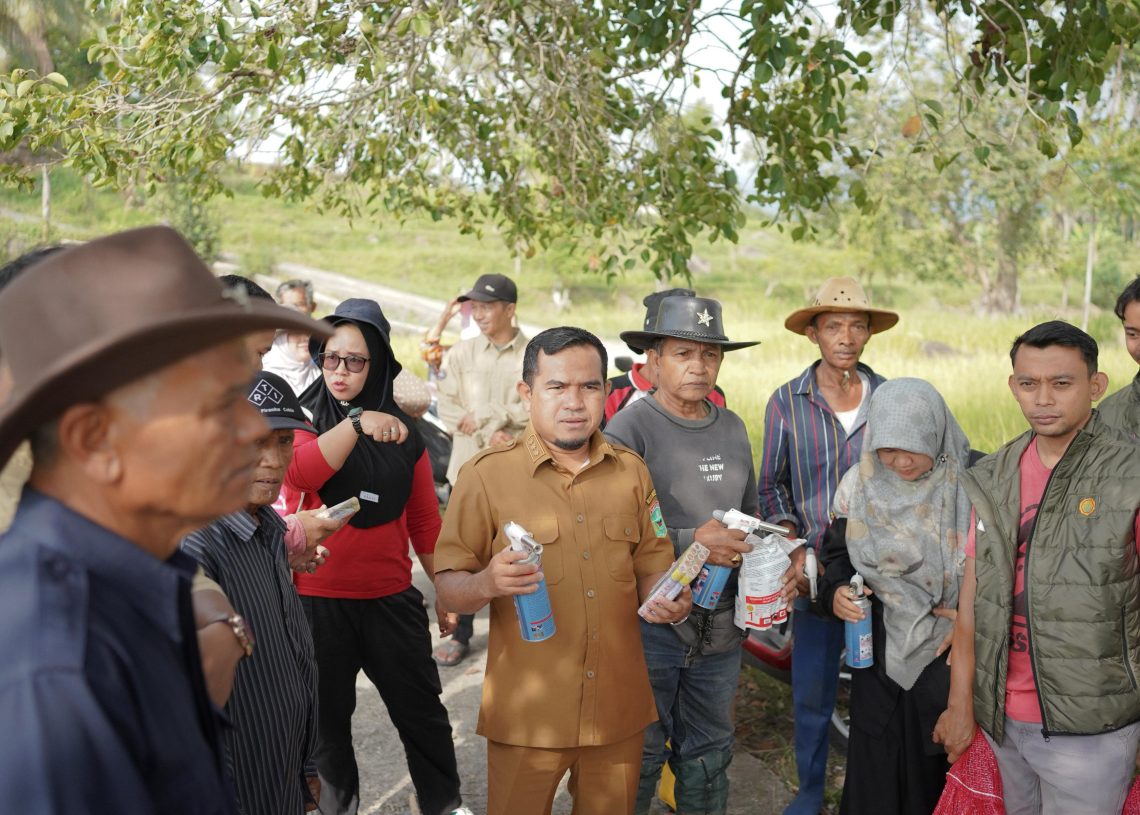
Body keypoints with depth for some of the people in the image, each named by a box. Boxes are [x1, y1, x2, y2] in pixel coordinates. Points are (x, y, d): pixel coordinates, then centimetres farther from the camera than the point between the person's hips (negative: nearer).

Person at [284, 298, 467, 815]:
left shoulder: (402, 434, 4)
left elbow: (424, 522, 10)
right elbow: (298, 472, -27)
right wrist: (356, 422, -37)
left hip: (391, 598, 2)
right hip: (318, 600, -2)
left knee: (422, 713, 10)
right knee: (327, 718, 14)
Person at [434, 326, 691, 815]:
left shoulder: (631, 472, 5)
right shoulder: (487, 474, -7)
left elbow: (650, 570, 13)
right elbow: (448, 586, -6)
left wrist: (666, 598, -9)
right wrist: (486, 583, -27)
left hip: (618, 708, 3)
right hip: (526, 713, -3)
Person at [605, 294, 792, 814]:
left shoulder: (732, 428, 8)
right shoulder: (629, 429, -12)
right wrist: (691, 543, -25)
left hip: (721, 625, 6)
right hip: (651, 622, -5)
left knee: (708, 753, 19)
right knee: (641, 756, 8)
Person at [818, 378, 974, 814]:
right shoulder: (860, 484, -3)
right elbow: (836, 553, 6)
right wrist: (835, 592, -14)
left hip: (954, 655, -2)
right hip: (880, 654, 2)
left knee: (943, 770, 8)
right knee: (877, 773, 11)